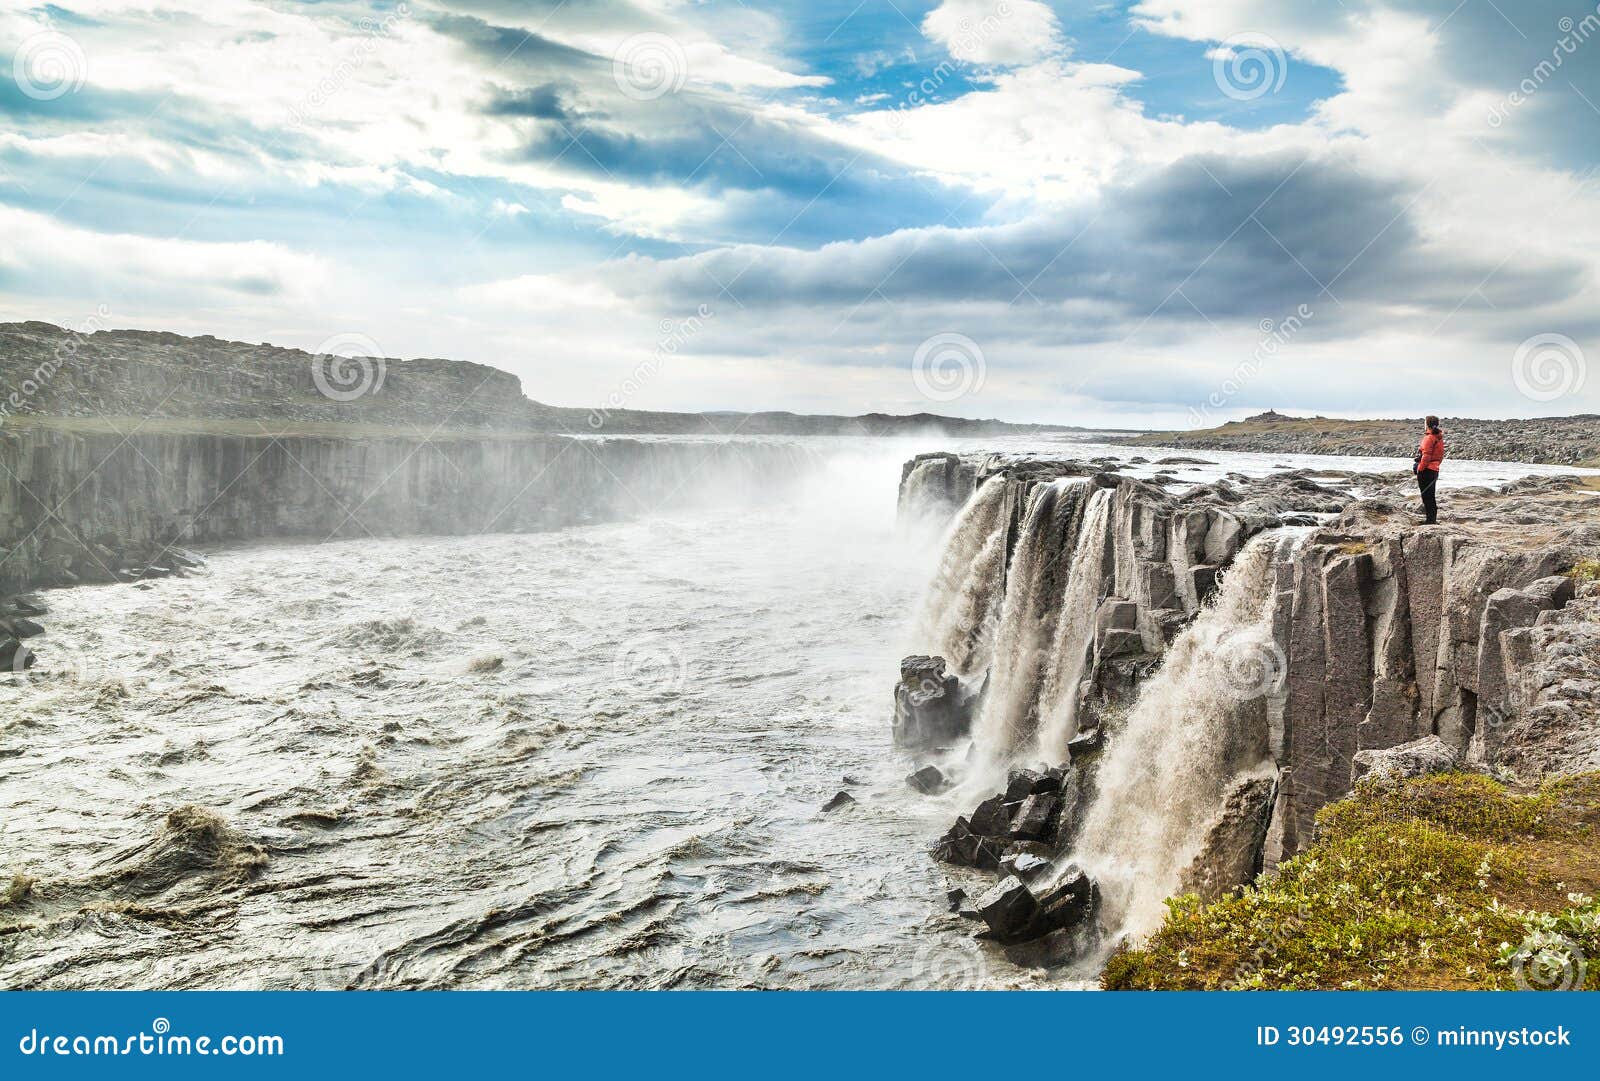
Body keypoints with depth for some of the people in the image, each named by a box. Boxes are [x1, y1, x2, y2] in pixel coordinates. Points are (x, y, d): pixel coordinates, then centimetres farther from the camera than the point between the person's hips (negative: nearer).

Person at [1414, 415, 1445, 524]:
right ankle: (1433, 519, 21)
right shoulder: (1439, 438, 11)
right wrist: (1437, 464, 21)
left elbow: (1426, 456, -20)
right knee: (1431, 495, 16)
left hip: (1426, 470, -9)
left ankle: (1430, 519, -4)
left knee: (1426, 495, -4)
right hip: (1435, 469, 9)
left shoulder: (1429, 438, -16)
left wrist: (1420, 468, -14)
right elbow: (1440, 456, 16)